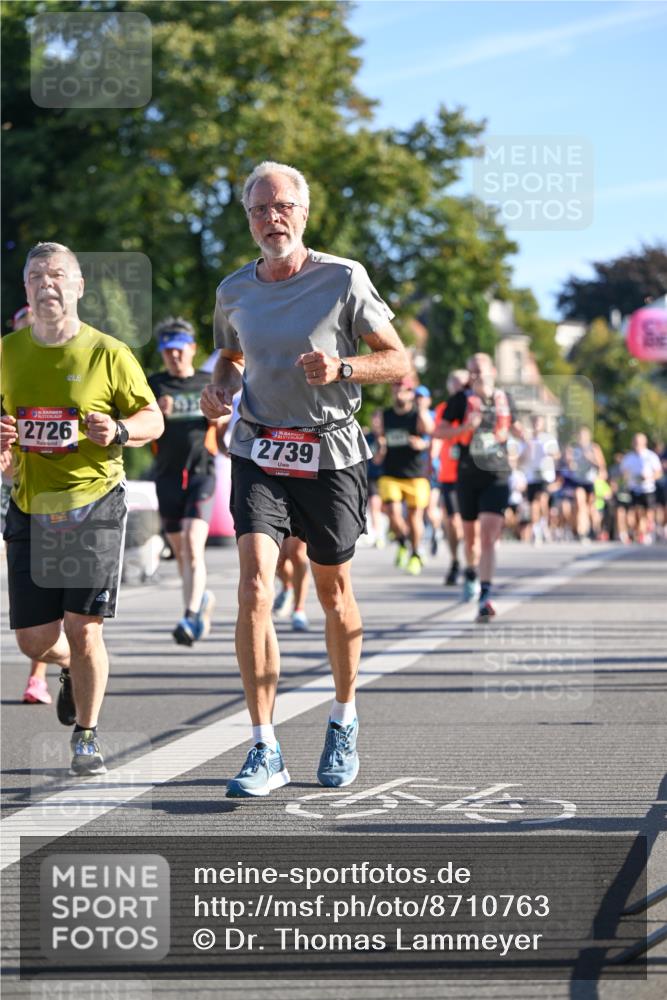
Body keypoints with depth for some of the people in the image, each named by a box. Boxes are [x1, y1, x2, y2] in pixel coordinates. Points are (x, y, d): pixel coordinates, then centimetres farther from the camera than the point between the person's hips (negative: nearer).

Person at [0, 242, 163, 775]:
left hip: (94, 501, -3)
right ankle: (75, 666, 39)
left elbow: (154, 419, 4)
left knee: (83, 627, -8)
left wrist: (119, 431, -16)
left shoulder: (108, 353, -4)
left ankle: (87, 737, 11)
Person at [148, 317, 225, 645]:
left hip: (201, 473, -2)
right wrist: (157, 413, -18)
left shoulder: (210, 384, 10)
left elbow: (223, 430, 19)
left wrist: (221, 420, -4)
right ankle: (202, 599, 36)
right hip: (167, 476, 2)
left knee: (193, 547, -19)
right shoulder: (153, 386, 7)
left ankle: (191, 616, -27)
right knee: (180, 552, 11)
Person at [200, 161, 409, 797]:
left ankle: (344, 720, 36)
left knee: (332, 591, 11)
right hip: (259, 453, 2)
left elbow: (397, 362, -4)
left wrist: (340, 368, -22)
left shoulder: (343, 279, -7)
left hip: (330, 454, -2)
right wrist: (219, 387, 2)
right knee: (254, 586, -16)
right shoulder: (234, 291, 5)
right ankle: (265, 751, -14)